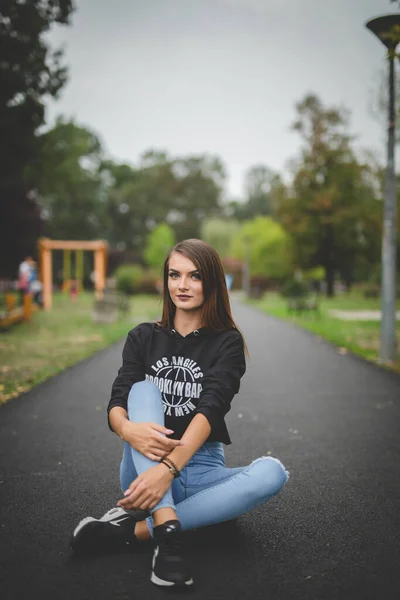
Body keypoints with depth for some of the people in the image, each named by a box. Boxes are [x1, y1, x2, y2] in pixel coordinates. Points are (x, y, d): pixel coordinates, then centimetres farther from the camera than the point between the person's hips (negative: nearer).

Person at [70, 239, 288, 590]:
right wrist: (127, 428, -33)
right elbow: (117, 403, -7)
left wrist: (168, 468, -35)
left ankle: (134, 529, -31)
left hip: (200, 471, 0)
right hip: (144, 469, 1)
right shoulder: (143, 337, 6)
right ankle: (167, 530, -40)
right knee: (143, 388, -23)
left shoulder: (227, 342, -1)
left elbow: (210, 408, -18)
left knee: (272, 472, -28)